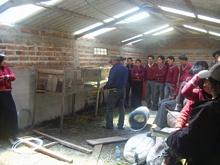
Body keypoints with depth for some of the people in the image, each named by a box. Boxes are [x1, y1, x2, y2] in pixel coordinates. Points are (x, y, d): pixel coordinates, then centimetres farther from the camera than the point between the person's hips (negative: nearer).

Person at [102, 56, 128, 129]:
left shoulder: (114, 69, -15)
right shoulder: (125, 69, 8)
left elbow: (110, 81, -21)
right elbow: (125, 80, 11)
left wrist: (105, 88, -10)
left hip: (114, 90, -7)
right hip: (122, 90, 7)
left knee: (109, 108, 4)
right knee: (121, 108, 13)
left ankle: (109, 125, 8)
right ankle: (120, 125, 17)